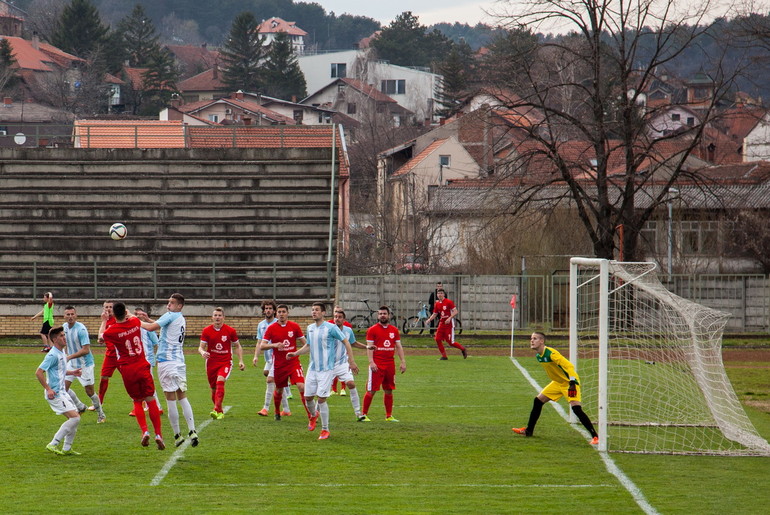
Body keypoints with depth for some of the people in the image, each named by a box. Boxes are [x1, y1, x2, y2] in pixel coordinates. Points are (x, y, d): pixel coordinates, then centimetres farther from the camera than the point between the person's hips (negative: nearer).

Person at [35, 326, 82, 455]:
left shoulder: (62, 352, 12)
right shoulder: (53, 355, -18)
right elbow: (38, 372, -21)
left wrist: (71, 372, 14)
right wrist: (48, 389, -23)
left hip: (62, 392, 10)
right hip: (55, 394, -10)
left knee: (76, 417, 11)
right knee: (75, 418, -15)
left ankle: (66, 448, 18)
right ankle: (53, 444, -9)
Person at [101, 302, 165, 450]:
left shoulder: (112, 331, -8)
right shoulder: (135, 323, 0)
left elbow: (101, 335, 17)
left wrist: (104, 321, 32)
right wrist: (127, 313, 46)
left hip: (127, 370, -2)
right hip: (143, 367, 2)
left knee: (137, 401, 11)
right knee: (150, 400, 5)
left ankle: (144, 431, -8)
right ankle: (158, 434, -2)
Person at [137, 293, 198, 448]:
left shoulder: (170, 316, -8)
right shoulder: (181, 319, 17)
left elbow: (152, 327, -17)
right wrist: (147, 319, 23)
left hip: (167, 361, -8)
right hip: (180, 361, 8)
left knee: (170, 399, -4)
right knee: (182, 397, 10)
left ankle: (177, 435, -4)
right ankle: (192, 431, -2)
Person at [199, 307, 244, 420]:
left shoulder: (230, 331, -3)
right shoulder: (206, 331, 0)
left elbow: (237, 346, 8)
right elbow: (201, 347, 0)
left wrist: (240, 361, -1)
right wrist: (202, 352, -24)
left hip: (225, 363, -3)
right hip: (211, 363, 3)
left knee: (220, 381, -27)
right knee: (213, 388, 7)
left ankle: (217, 410, -33)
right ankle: (220, 412, 27)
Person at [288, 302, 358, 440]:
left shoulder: (331, 328, -10)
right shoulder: (310, 328, 9)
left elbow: (345, 342, -4)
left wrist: (351, 361, -6)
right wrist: (295, 353, 7)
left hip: (327, 369, -6)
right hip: (312, 368, 6)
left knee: (321, 399, -11)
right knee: (308, 397, 7)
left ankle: (325, 430, 1)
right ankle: (313, 415, 40)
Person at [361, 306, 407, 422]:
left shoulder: (394, 330, 12)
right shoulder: (372, 330, -1)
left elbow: (399, 347, 14)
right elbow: (369, 347, -6)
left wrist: (403, 361, 6)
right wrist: (371, 362, -16)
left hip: (390, 364, 5)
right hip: (377, 365, -5)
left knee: (389, 390, 8)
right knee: (371, 390, -5)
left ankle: (389, 416, 15)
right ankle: (364, 415, 2)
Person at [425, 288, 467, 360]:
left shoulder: (449, 302, -10)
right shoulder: (437, 304, 9)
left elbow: (455, 311, -14)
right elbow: (435, 314, 16)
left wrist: (449, 318, -26)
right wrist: (429, 320, 0)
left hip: (449, 324, -6)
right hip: (441, 323, 6)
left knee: (450, 342, -8)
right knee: (437, 339, -4)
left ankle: (463, 349, 16)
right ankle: (444, 356, 7)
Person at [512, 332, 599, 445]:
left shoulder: (551, 353, -25)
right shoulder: (538, 356, 3)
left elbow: (569, 366, -29)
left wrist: (572, 383, -37)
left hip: (569, 382, -9)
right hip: (557, 383, 9)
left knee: (576, 408, -22)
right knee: (538, 401, 11)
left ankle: (595, 436, -19)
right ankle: (528, 430, 25)